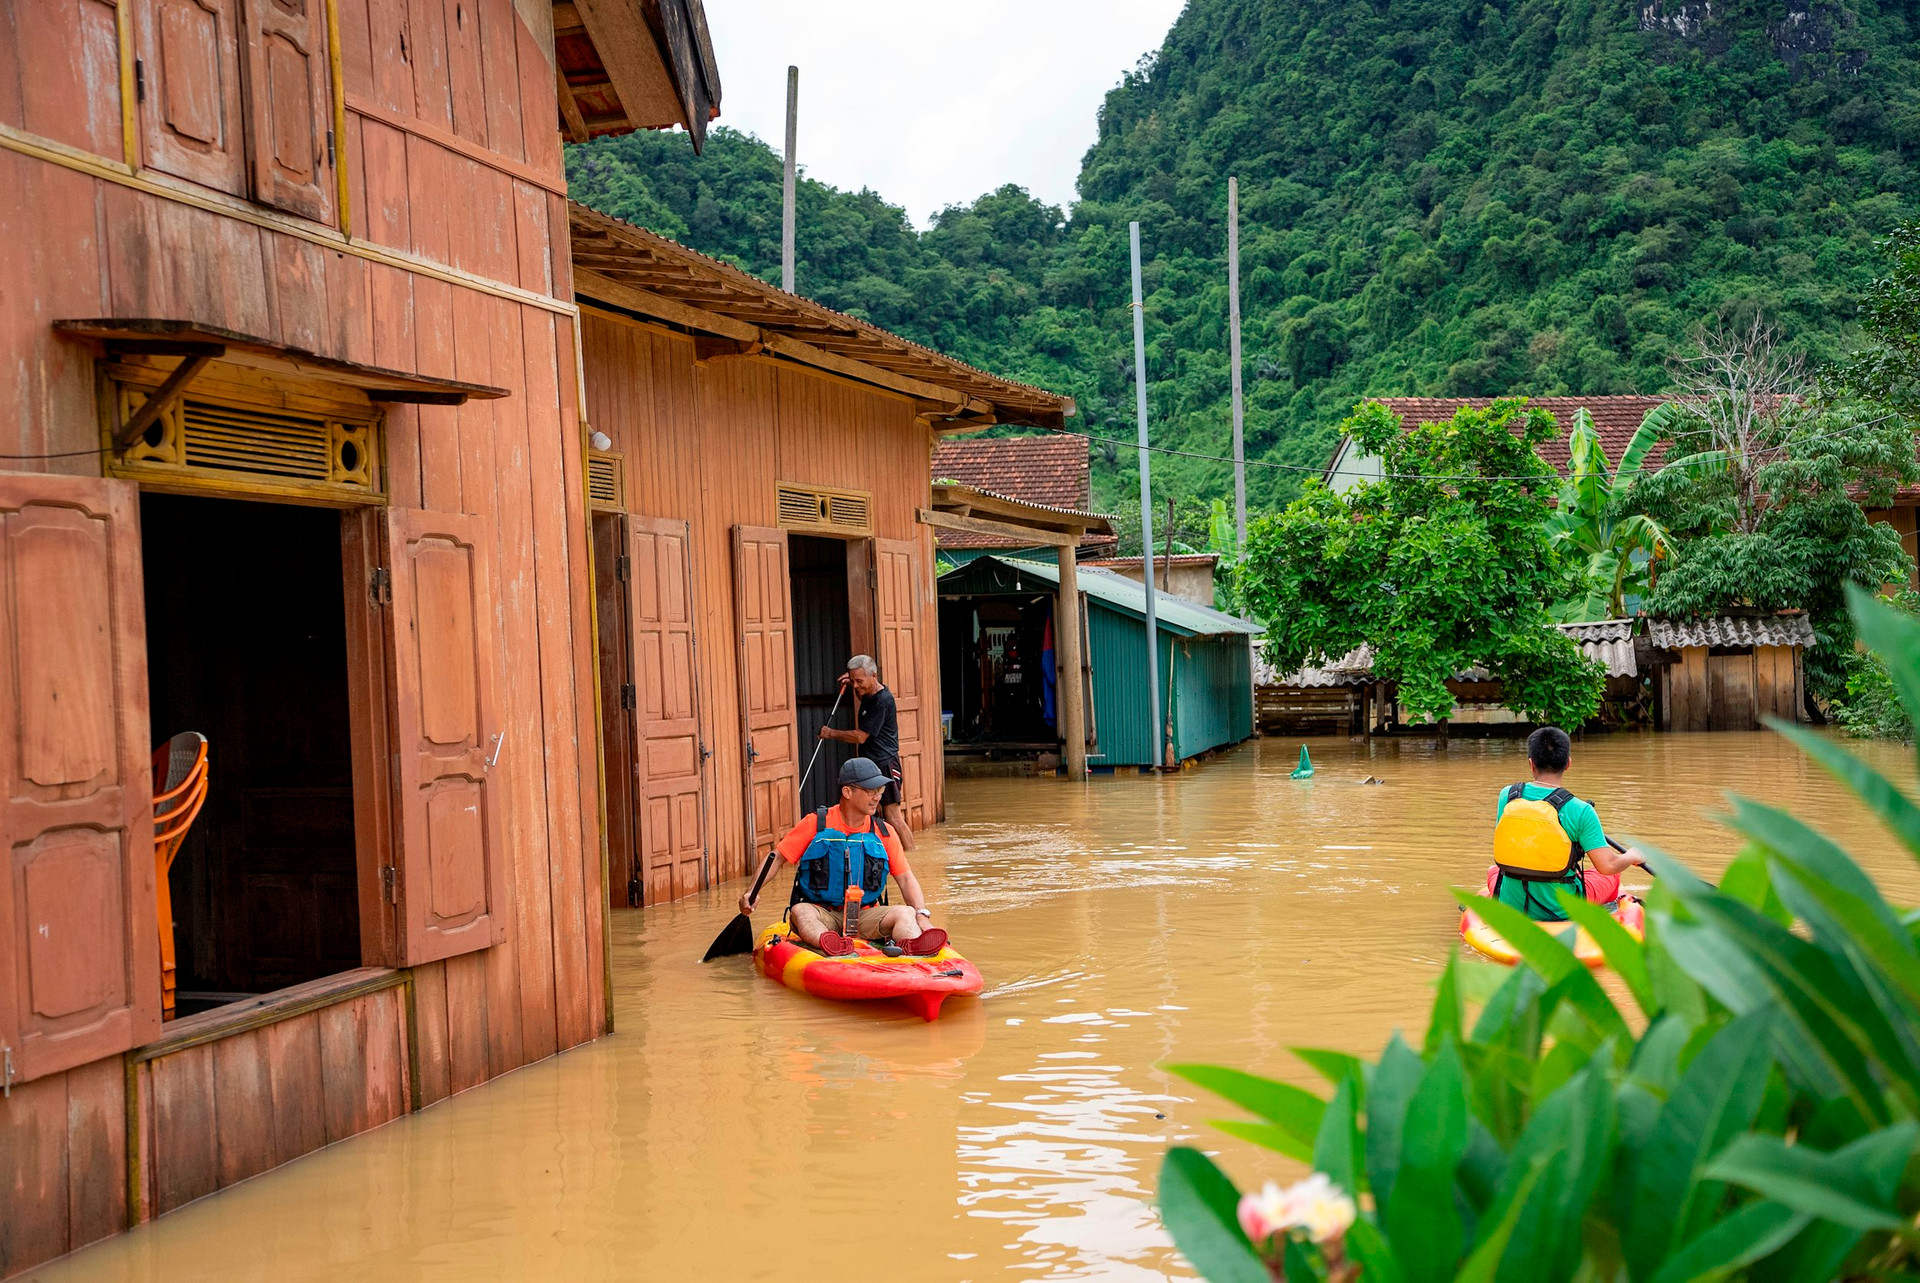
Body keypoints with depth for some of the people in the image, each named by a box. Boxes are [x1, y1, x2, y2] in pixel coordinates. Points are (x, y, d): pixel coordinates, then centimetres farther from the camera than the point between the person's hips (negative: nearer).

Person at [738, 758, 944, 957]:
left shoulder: (884, 833, 7)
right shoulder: (815, 824, 0)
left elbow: (906, 879, 5)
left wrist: (922, 914, -14)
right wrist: (751, 892, -13)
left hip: (865, 915, 2)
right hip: (822, 914, -2)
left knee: (905, 913, -26)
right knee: (800, 911, -34)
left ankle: (912, 945, -59)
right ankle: (829, 944, -64)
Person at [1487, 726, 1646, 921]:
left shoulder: (1507, 796, -7)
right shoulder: (1580, 811, -17)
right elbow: (1608, 866, -18)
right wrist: (1632, 857, 4)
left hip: (1511, 907, 2)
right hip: (1563, 911, -2)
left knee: (1493, 871, 36)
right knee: (1611, 877, 27)